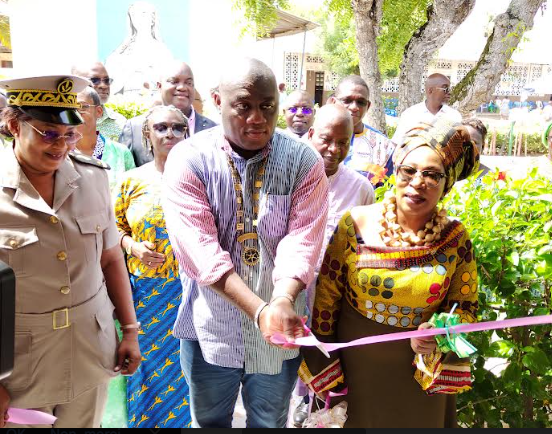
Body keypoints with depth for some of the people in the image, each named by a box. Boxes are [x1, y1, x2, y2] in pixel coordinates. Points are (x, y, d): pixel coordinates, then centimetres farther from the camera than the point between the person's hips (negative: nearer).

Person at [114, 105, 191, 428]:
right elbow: (117, 226, 11)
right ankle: (147, 417, 37)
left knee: (185, 362, 9)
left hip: (190, 288, -2)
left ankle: (183, 417, 33)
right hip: (146, 289, 2)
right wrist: (133, 246, -7)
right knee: (148, 361, 14)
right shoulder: (133, 180, 3)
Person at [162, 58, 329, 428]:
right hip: (211, 328, 0)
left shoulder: (304, 162, -7)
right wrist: (260, 310, -30)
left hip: (282, 330, 1)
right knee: (209, 421, 22)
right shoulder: (188, 160, -11)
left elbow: (303, 241, -16)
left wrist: (283, 301, -34)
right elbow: (199, 248, -21)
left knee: (270, 423, 23)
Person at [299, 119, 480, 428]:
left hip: (420, 375, 1)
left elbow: (465, 309, -1)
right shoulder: (356, 224, -14)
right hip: (354, 366, 0)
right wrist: (322, 368, -3)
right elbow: (327, 297, -7)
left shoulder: (456, 238, -11)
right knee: (353, 420, 19)